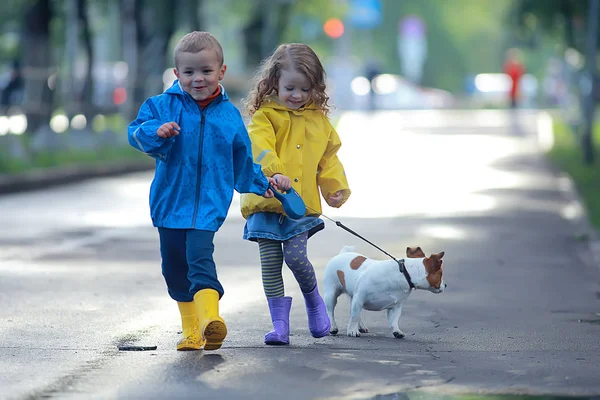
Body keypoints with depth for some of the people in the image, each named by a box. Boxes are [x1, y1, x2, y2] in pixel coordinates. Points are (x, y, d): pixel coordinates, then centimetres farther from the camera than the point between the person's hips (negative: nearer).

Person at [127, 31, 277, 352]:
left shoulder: (229, 115, 7)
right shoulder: (162, 106, 0)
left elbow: (242, 158, 20)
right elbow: (136, 133, -8)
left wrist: (260, 183, 18)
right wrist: (155, 132, -26)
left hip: (209, 204, -2)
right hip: (170, 202, 2)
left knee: (200, 257, -23)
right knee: (175, 267, 10)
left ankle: (210, 319, -35)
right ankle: (191, 331, 23)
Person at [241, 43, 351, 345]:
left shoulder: (318, 119, 13)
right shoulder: (265, 115, -1)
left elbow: (329, 157, 21)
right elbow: (260, 148, -18)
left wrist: (337, 187, 8)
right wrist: (274, 173, -35)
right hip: (266, 203, -1)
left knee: (295, 255, -14)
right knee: (271, 263, -2)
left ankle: (313, 299, 15)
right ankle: (279, 323, 6)